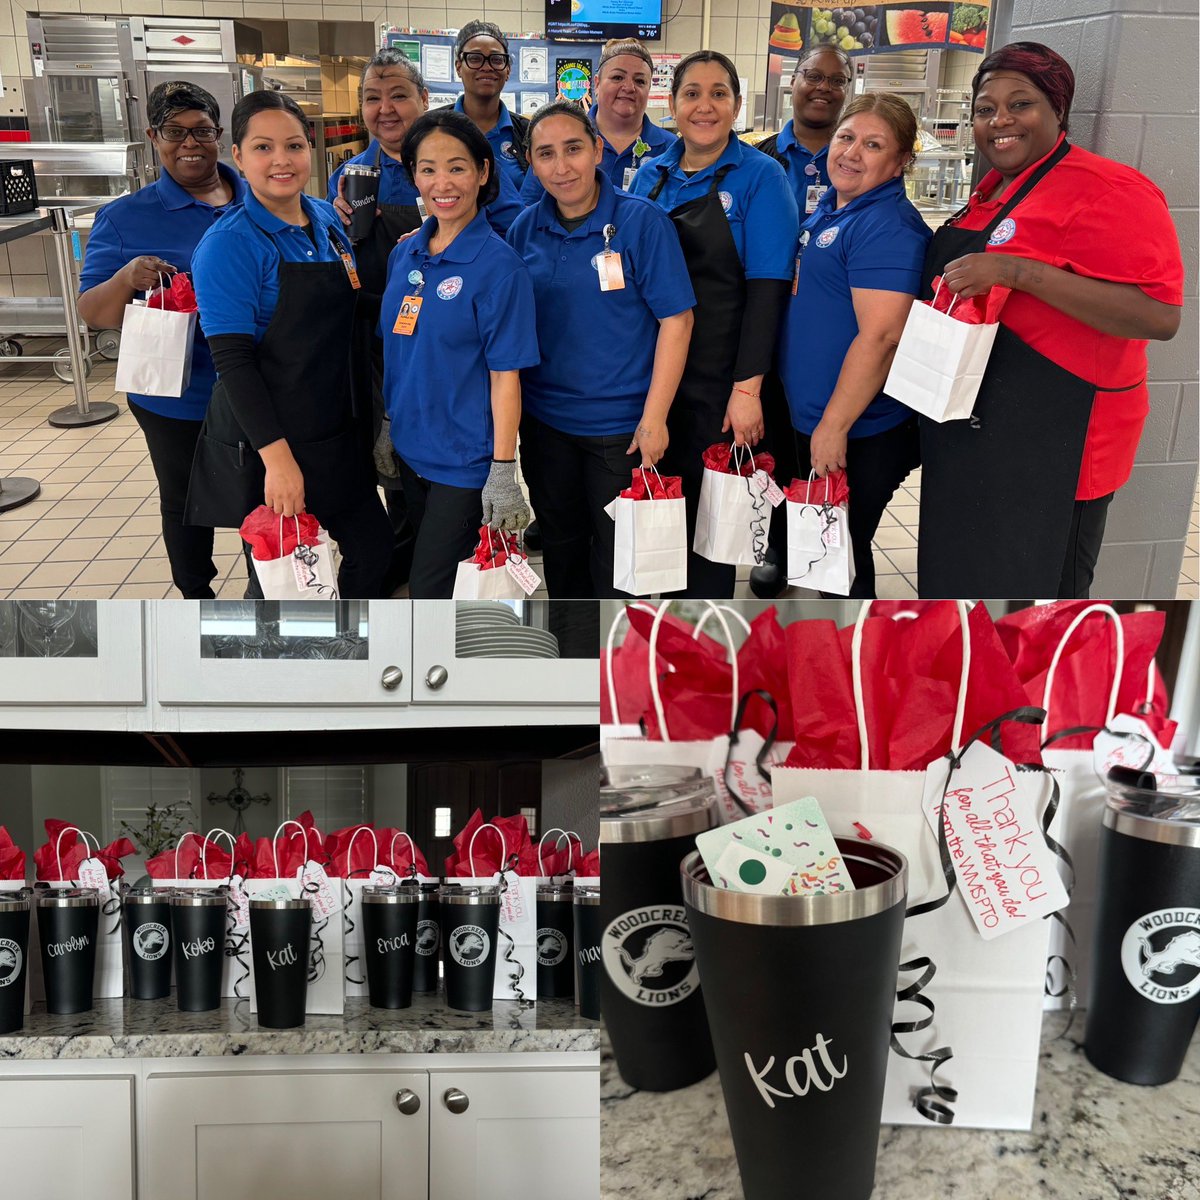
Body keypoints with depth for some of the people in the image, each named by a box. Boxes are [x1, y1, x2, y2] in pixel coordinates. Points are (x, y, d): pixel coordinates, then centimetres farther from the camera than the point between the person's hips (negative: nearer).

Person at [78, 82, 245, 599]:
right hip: (178, 399, -1)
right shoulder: (125, 217, -4)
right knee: (186, 504, 15)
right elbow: (92, 314, -6)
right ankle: (197, 596, 36)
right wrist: (128, 278, -26)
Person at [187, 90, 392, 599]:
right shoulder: (229, 245, -15)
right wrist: (278, 458, -23)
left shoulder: (327, 219, 6)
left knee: (373, 548, 12)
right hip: (263, 446, -6)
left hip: (336, 435, 7)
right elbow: (233, 361, -19)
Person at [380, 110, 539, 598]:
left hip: (465, 460, -6)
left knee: (431, 591, -4)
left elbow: (505, 375, -15)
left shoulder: (498, 263, -13)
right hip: (410, 449, 7)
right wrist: (387, 428, 14)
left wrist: (503, 473, -16)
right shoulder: (405, 253, 5)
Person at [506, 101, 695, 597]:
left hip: (619, 424, -4)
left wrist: (654, 418, -17)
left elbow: (676, 319, -14)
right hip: (543, 417, 4)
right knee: (558, 538, 20)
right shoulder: (525, 227, 0)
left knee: (616, 548, 10)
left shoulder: (641, 221, -13)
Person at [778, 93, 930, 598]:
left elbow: (880, 336, -26)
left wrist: (834, 427, -24)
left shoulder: (888, 226, -20)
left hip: (857, 434, -9)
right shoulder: (830, 207, 10)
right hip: (811, 422, 9)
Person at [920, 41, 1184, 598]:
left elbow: (1160, 316, -25)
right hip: (972, 431, 9)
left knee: (1022, 587, 3)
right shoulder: (993, 189, 11)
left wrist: (1016, 271, -29)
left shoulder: (1106, 190, -16)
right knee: (957, 575, 20)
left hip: (1048, 443, -9)